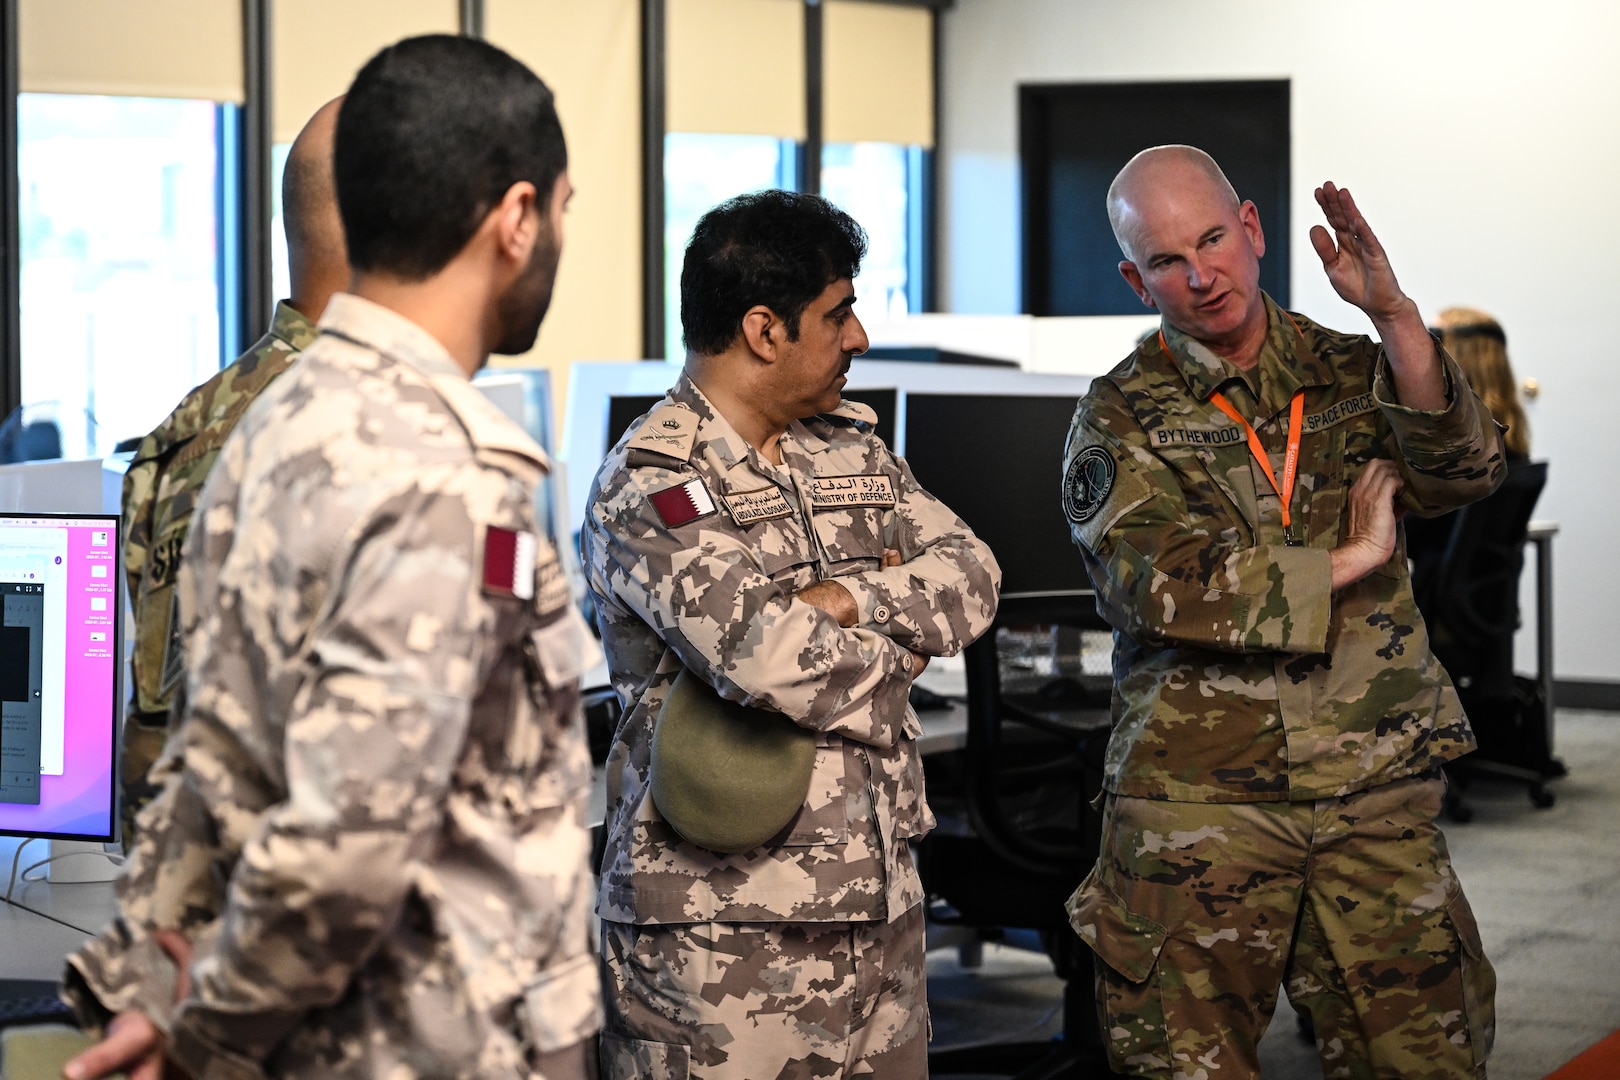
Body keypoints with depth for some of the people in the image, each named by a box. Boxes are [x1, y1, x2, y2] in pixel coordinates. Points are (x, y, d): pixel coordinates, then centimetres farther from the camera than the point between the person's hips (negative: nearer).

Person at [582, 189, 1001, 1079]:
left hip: (879, 892, 7)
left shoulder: (852, 449, 15)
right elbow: (767, 656, -23)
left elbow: (970, 578, 4)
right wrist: (894, 653, -4)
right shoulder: (648, 487, -10)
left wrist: (843, 599, -13)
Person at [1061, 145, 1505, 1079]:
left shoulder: (1352, 373, 10)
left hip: (1376, 793, 2)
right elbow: (1156, 583, -13)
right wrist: (1345, 563, -10)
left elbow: (1465, 473, -9)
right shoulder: (1121, 418, 3)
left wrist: (1394, 316, -22)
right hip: (1197, 797, -2)